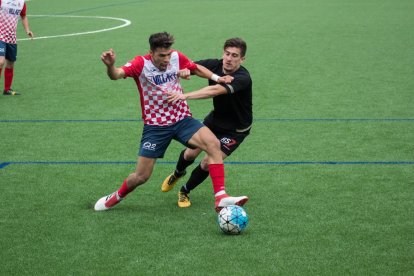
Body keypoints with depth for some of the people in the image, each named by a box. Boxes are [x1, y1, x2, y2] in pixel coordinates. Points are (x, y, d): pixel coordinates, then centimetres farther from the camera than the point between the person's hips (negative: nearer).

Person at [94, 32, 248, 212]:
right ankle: (117, 197, 33)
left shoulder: (177, 57, -3)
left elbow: (196, 68, 17)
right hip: (155, 126, -3)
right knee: (141, 176, 0)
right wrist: (110, 66, -55)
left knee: (213, 144, -24)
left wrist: (217, 78, 3)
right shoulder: (141, 63, -15)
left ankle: (221, 198, -24)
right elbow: (116, 74, -33)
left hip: (182, 119, 3)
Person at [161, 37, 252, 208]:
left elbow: (216, 90, -49)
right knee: (190, 153, 6)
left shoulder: (243, 78, -34)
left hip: (236, 129, -5)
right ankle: (177, 174, 43)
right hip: (216, 118, 5)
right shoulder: (214, 65, -16)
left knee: (208, 163, -12)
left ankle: (185, 191, 17)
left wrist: (186, 96, -58)